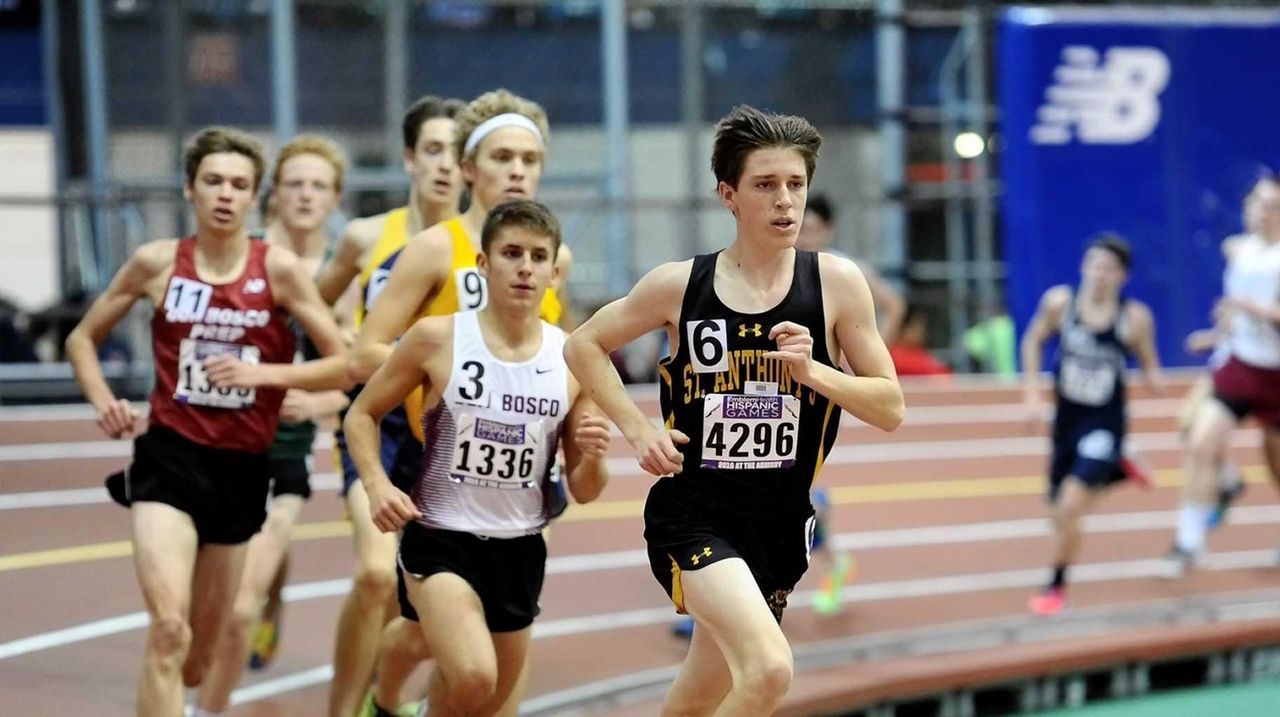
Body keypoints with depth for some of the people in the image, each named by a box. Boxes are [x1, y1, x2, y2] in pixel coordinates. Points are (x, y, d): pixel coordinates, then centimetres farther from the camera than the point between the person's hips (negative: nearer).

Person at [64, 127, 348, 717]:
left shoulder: (278, 269, -4)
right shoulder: (157, 263, -2)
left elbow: (343, 366, -5)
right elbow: (82, 338, 12)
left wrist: (263, 373, -18)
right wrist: (104, 403, -5)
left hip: (243, 468, 2)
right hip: (169, 457, -2)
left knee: (197, 662, 12)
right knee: (169, 629, -22)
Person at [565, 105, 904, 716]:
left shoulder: (836, 283, -3)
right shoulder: (680, 285, -5)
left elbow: (890, 409, -1)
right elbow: (583, 345, 11)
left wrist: (812, 372, -18)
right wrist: (637, 429, -2)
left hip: (779, 523, 3)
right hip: (692, 514, -3)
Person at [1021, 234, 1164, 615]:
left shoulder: (1134, 318, -15)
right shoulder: (1059, 302, -11)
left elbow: (1148, 363, 0)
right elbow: (1033, 341, 6)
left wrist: (1154, 378, -23)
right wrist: (1032, 392, -2)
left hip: (1105, 425, -4)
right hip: (1066, 420, 4)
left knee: (1069, 508, -17)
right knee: (1060, 514, 14)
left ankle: (1057, 587, 5)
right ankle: (1116, 472, 42)